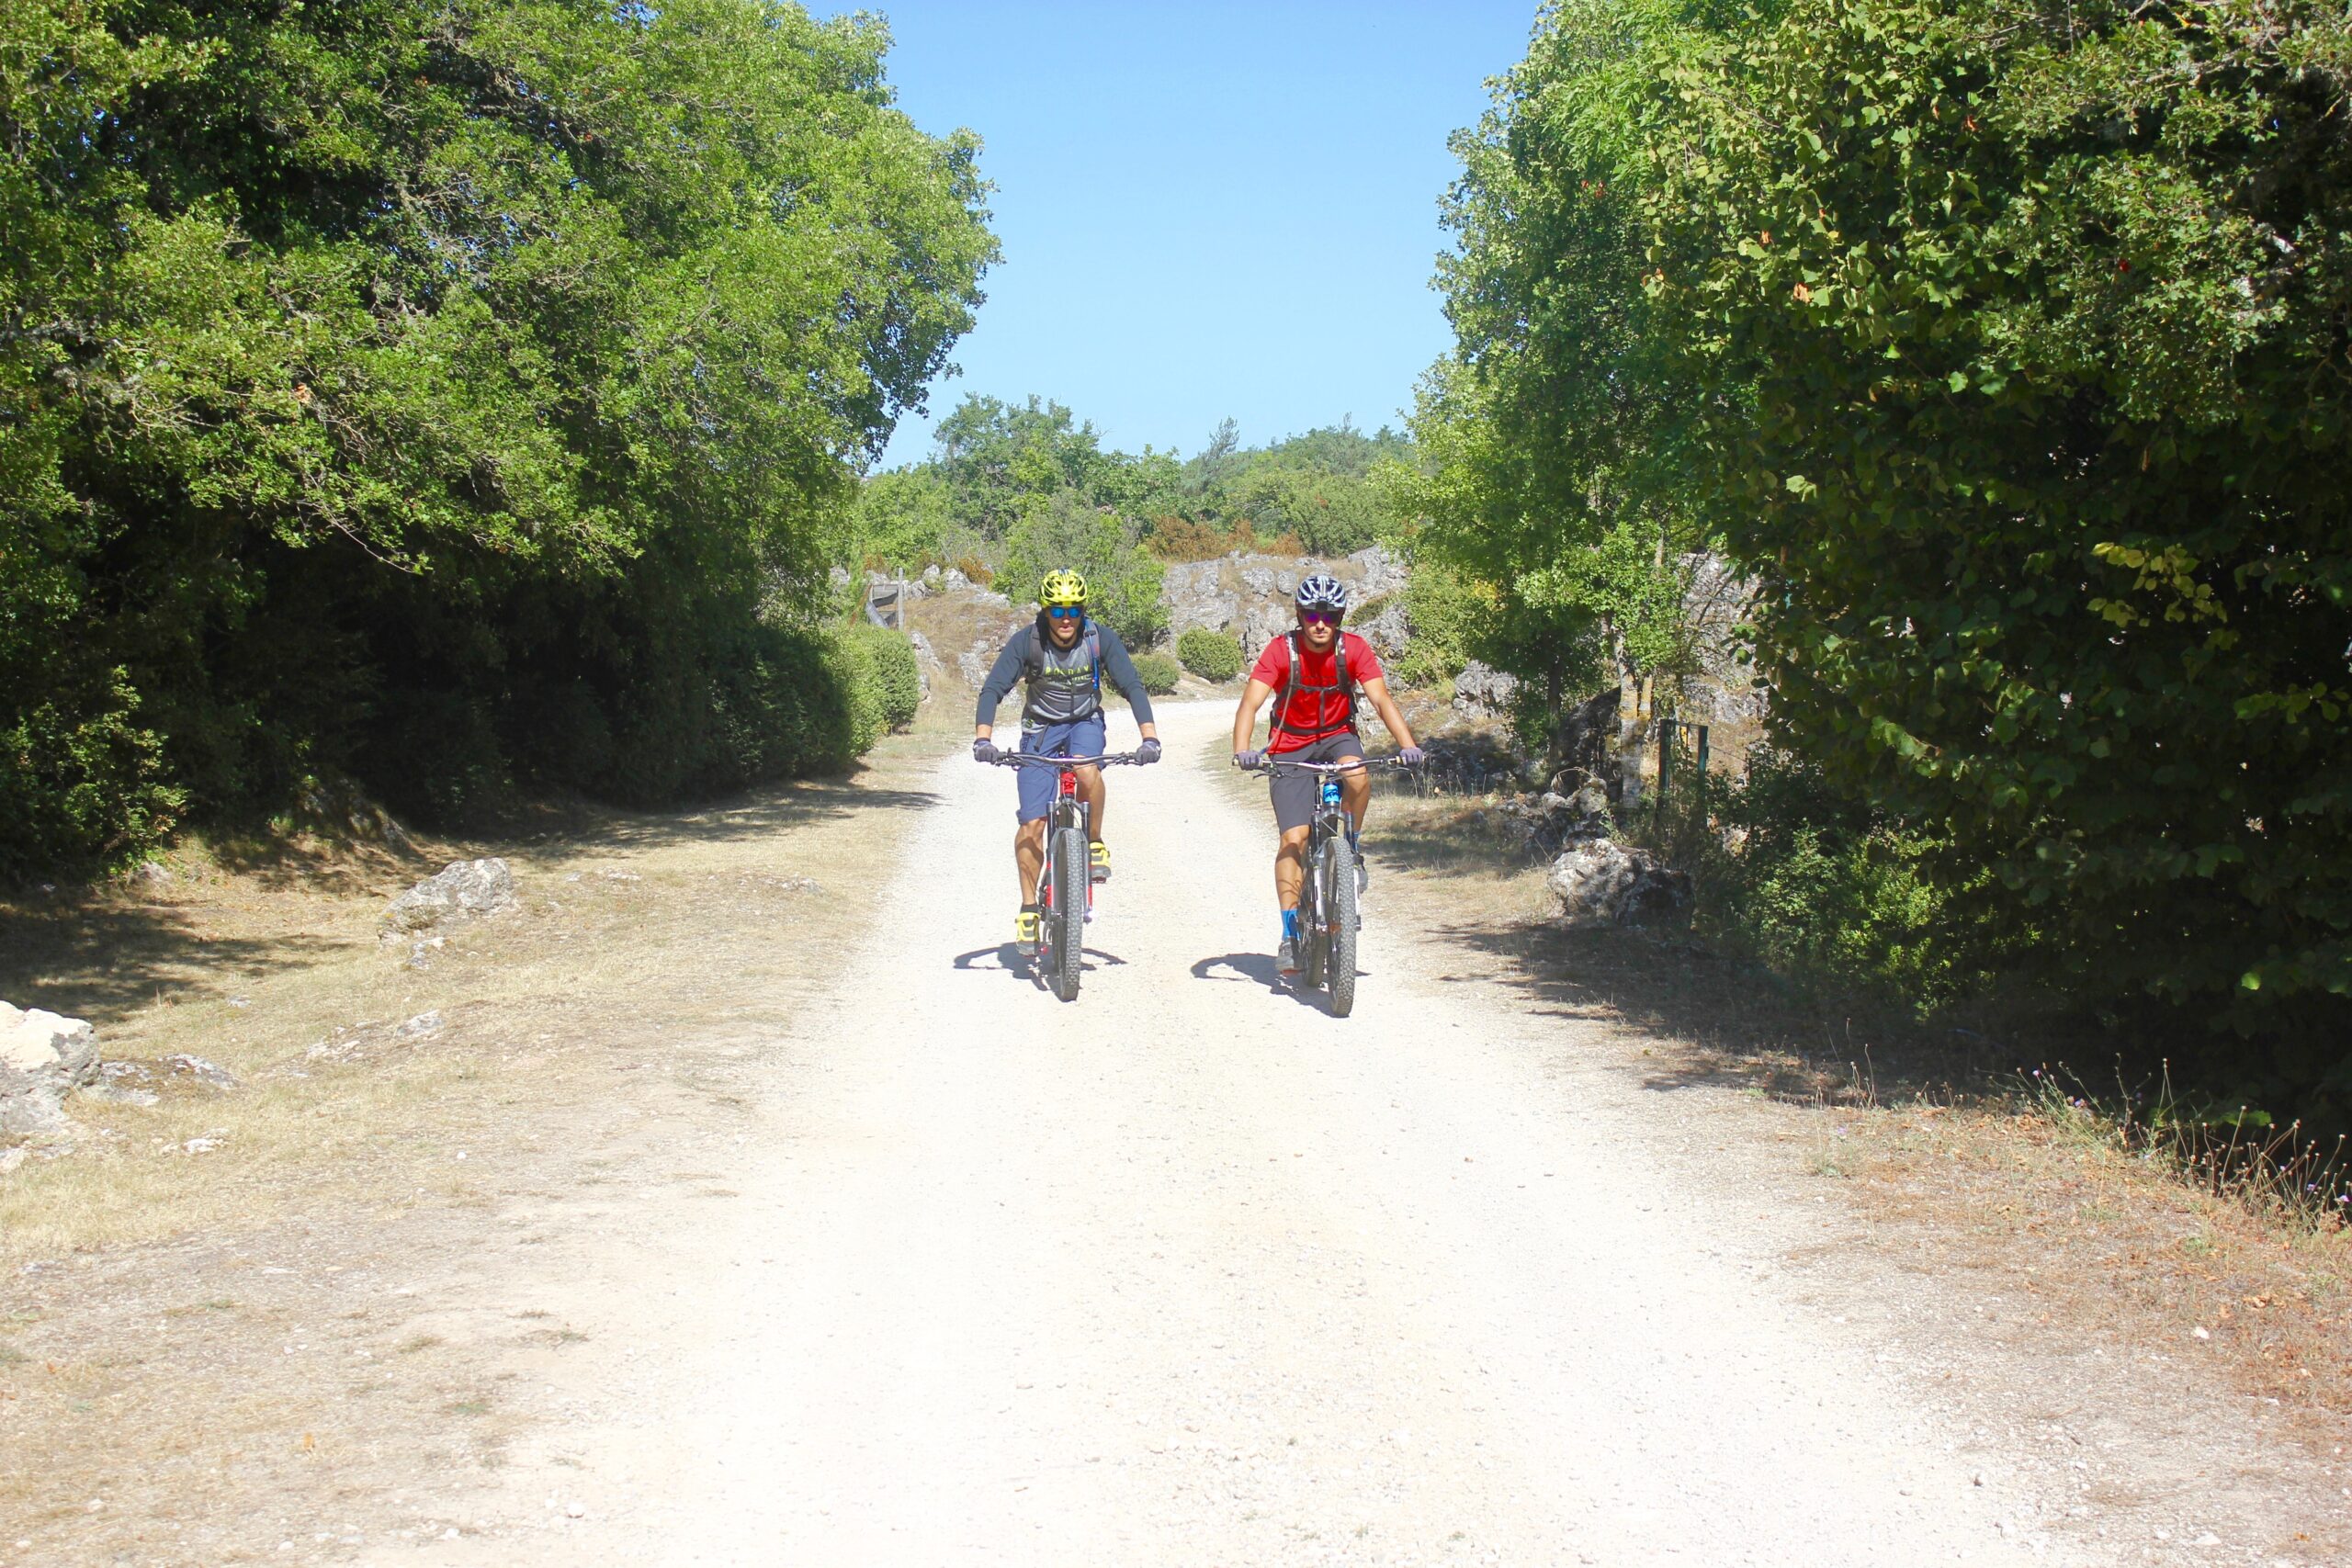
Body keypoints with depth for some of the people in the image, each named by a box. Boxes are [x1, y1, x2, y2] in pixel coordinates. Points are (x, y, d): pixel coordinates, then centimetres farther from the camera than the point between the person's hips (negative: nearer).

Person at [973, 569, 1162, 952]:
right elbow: (992, 689, -21)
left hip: (1085, 722, 0)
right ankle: (1029, 909, 6)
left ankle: (1095, 842, -10)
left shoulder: (1101, 639, -16)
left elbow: (1133, 686, -18)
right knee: (1032, 824, -8)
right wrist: (983, 738, -35)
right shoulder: (1026, 641, -18)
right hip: (1040, 727, 0)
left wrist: (1149, 737, -31)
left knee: (1086, 770, -36)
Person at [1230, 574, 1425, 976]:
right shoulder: (1281, 650, -19)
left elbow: (1381, 700, -21)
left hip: (1337, 736, 1)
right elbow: (1250, 703, -26)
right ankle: (1290, 933, -6)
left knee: (1357, 777, -34)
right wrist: (1242, 750, -44)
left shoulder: (1354, 649, -15)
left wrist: (1407, 744, -37)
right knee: (1293, 837, -12)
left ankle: (1352, 849, -6)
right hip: (1290, 745, -1)